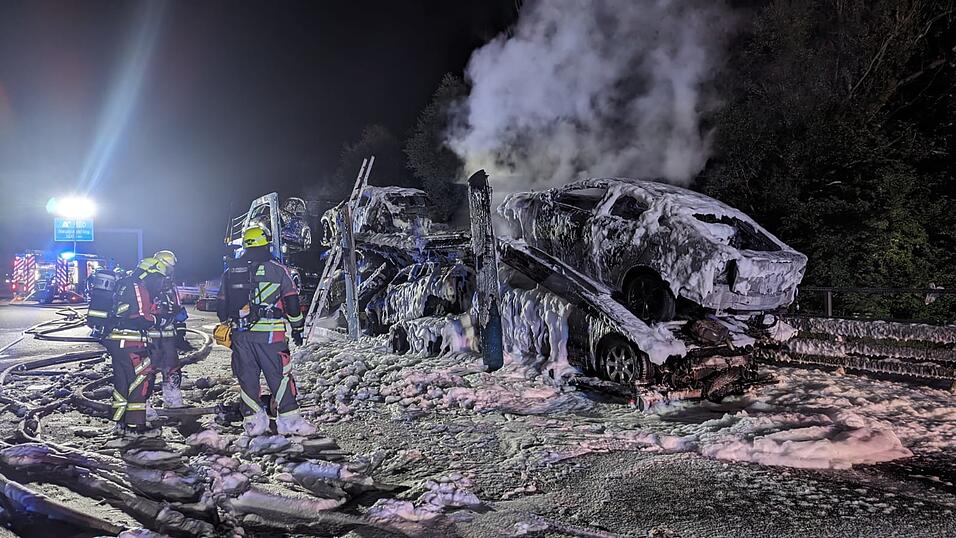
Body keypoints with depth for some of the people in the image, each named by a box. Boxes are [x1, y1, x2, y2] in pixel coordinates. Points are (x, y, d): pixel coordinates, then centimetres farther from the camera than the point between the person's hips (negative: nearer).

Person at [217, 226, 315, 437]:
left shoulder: (230, 272, 11)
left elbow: (222, 306, 16)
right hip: (270, 333, -4)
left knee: (247, 376, 10)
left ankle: (253, 419, 13)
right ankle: (288, 418, 3)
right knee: (280, 375, 1)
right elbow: (292, 302, -1)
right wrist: (297, 328, 10)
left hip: (240, 334, 4)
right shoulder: (278, 270, -2)